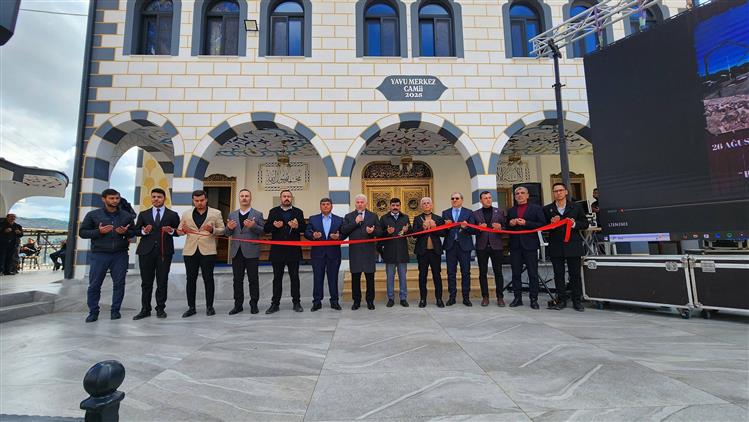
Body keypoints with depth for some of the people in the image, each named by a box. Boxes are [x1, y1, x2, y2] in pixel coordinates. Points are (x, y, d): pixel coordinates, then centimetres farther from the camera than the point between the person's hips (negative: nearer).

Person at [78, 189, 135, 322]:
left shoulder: (127, 216, 8)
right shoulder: (92, 215, 4)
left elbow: (133, 231, 14)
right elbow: (82, 232, 4)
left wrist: (125, 232, -9)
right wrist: (98, 231, -14)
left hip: (120, 255, 1)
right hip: (99, 254, -1)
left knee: (119, 284, 3)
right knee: (94, 285, 2)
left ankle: (115, 310, 15)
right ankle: (93, 312, 15)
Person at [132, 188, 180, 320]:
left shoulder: (172, 215, 6)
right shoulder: (143, 214, 11)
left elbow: (178, 232, 5)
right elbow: (136, 231, 10)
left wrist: (171, 231, -16)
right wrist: (143, 231, -11)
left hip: (164, 252, -1)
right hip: (146, 251, 2)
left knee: (162, 281, 3)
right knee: (146, 282, 7)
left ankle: (160, 308, 13)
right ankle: (145, 309, 16)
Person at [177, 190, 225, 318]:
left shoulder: (216, 213, 4)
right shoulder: (186, 214, 11)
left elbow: (222, 230, 4)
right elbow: (179, 230, 14)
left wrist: (212, 230, -17)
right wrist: (182, 230, -9)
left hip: (208, 251, -2)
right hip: (190, 251, 3)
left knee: (208, 279, 2)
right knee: (190, 279, 7)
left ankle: (209, 306, 12)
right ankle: (191, 307, 17)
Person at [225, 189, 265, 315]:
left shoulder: (258, 214, 3)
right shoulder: (232, 214, 13)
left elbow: (263, 231, -5)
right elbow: (227, 233, 12)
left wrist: (253, 226, -22)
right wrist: (229, 228, -10)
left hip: (251, 251, -3)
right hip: (236, 251, 4)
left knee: (253, 279, 3)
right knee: (237, 280, 8)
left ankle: (254, 304, 12)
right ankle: (238, 305, 18)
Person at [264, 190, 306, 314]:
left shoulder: (298, 212, 8)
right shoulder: (273, 211, 9)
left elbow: (304, 228, -2)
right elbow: (266, 228, 2)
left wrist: (297, 226, -22)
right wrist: (274, 225, -18)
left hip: (293, 250, 0)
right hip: (277, 250, 1)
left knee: (295, 277, 5)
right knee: (277, 278, 7)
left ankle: (296, 302, 14)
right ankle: (275, 303, 15)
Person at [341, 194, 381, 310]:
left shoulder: (373, 216, 9)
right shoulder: (349, 216, 9)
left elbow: (379, 232, 4)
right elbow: (343, 231, -4)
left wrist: (373, 231, -17)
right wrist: (355, 222, -12)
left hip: (369, 251, 0)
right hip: (354, 251, 1)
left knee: (370, 278, 4)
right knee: (355, 278, 6)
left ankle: (370, 301, 16)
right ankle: (356, 301, 18)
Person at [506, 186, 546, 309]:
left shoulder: (536, 208, 4)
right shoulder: (511, 210, 15)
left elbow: (543, 224, -6)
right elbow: (507, 227, 16)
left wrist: (526, 223, -14)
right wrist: (510, 224, -6)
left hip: (530, 244, -3)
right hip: (515, 245, 3)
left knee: (533, 274, 1)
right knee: (516, 273, 6)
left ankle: (534, 299, 10)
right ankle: (517, 298, 14)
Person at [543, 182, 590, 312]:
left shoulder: (576, 207, 8)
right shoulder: (547, 209, 6)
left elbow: (585, 224, 7)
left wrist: (574, 224, -12)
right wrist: (551, 223, -15)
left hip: (573, 246, 0)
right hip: (556, 247, 0)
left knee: (575, 274, 4)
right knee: (558, 275, 5)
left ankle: (577, 301, 15)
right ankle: (561, 300, 15)